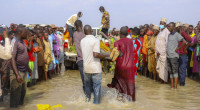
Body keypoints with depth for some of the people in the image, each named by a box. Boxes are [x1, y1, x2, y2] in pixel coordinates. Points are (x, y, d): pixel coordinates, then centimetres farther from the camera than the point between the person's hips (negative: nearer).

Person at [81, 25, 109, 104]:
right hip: (95, 68, -6)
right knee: (96, 87, 3)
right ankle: (96, 103, 7)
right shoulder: (96, 40, -16)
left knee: (87, 85, 24)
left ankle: (88, 97, 40)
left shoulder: (82, 41, 4)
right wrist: (105, 55, -9)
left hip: (86, 67, 6)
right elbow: (96, 54, -23)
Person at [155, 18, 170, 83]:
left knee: (164, 67, -4)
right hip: (159, 53, 8)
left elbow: (167, 43, -15)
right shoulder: (160, 31, 18)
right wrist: (157, 52, 10)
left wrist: (161, 52, -14)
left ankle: (165, 79, 4)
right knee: (159, 67, 8)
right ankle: (162, 78, 15)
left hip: (163, 53, -8)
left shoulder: (166, 31, -10)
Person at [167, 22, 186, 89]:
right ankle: (172, 85, 15)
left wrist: (177, 49, -13)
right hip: (168, 56, 8)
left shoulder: (176, 34, -8)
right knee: (170, 71, 10)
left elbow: (184, 42, -18)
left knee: (175, 71, -5)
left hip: (174, 56, -8)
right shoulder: (169, 35, 16)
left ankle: (175, 85, -3)